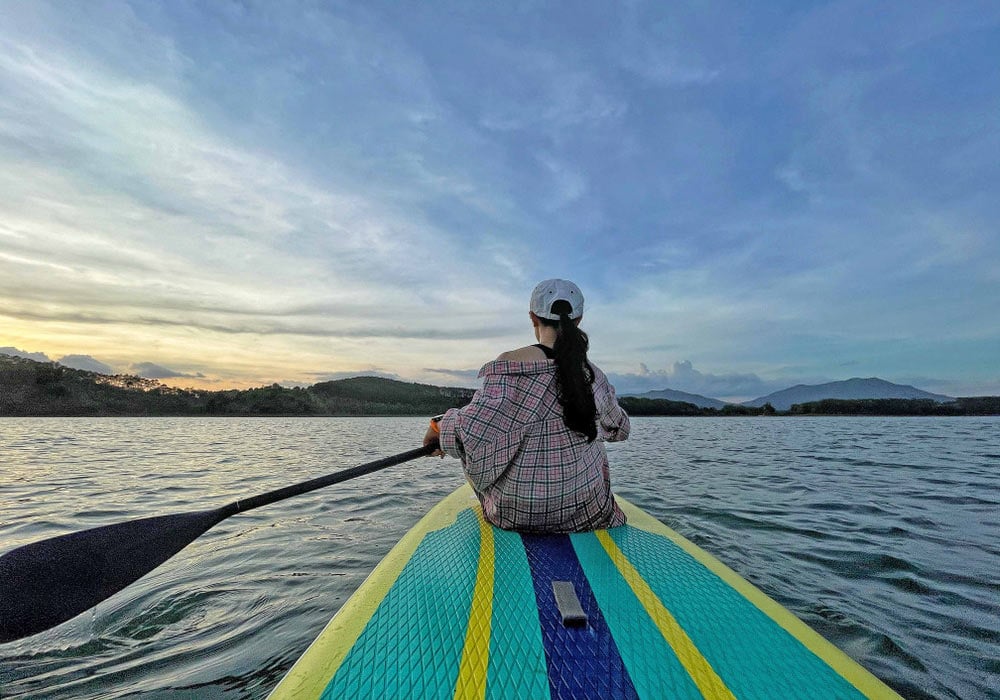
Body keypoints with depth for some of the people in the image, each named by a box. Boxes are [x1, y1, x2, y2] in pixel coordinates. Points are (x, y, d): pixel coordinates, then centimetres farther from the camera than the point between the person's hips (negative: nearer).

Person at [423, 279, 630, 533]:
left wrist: (439, 425, -5)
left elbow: (471, 428, -26)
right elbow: (620, 430, 11)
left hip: (514, 510, -2)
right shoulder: (592, 375, -5)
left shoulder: (510, 365, -18)